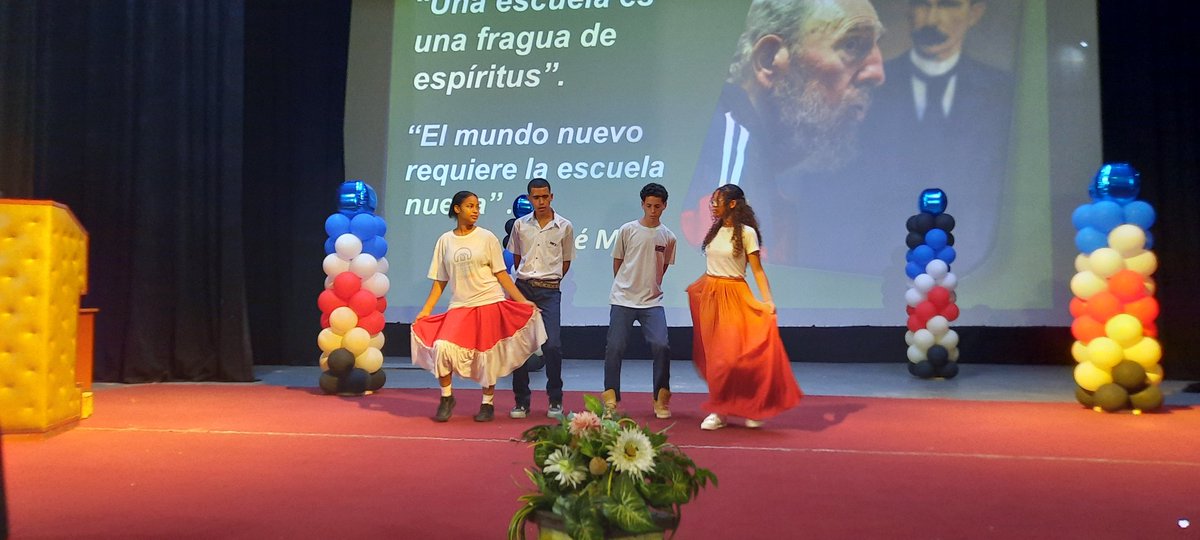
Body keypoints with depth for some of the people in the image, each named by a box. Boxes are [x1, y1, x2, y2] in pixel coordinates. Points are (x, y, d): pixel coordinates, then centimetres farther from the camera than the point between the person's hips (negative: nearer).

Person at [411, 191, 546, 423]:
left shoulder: (486, 238, 2)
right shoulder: (445, 241, 7)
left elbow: (501, 274, 2)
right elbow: (440, 281, 10)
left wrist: (523, 301, -5)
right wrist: (425, 310, 3)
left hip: (490, 304, -1)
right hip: (460, 306, 1)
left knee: (487, 355, 1)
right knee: (442, 347, -16)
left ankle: (488, 404, 20)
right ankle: (446, 397, 4)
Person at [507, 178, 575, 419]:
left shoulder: (564, 226, 1)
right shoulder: (520, 225, 6)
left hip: (549, 291, -2)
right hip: (522, 288, 2)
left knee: (552, 344, -11)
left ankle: (555, 400, 4)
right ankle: (521, 401, 10)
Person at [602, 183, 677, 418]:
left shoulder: (668, 237, 6)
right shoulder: (628, 230, 0)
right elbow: (617, 262, 10)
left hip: (652, 302, 1)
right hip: (622, 300, -1)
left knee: (661, 346, -13)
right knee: (615, 348, -4)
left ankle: (661, 399, -1)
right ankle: (610, 398, 8)